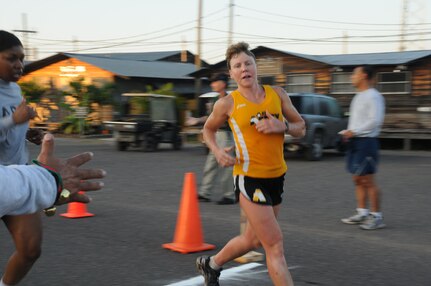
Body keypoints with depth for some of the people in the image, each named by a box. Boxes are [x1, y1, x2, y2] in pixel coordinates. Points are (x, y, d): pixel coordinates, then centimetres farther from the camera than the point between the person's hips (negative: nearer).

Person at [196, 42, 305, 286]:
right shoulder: (228, 104, -6)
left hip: (277, 177, 6)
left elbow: (301, 128, 8)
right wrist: (217, 151, -8)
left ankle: (211, 264, 44)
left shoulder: (277, 94, 3)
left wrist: (282, 126, -13)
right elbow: (208, 129, 11)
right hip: (249, 179, -6)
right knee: (275, 245, -9)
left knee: (253, 239, 20)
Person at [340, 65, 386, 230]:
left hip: (366, 142, -9)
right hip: (355, 142, 9)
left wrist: (354, 131, -19)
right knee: (357, 179, 10)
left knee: (368, 180, -7)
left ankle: (376, 217, -1)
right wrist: (349, 132, 6)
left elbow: (376, 121, -20)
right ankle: (362, 213, 17)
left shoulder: (373, 96, -12)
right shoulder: (358, 96, 17)